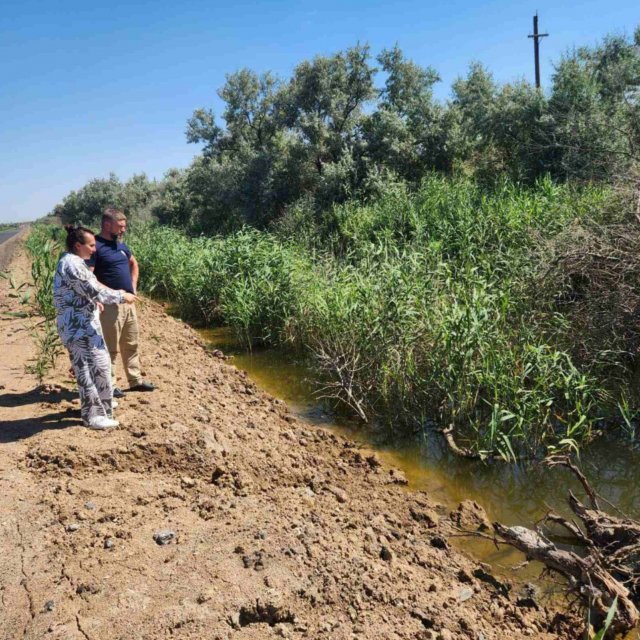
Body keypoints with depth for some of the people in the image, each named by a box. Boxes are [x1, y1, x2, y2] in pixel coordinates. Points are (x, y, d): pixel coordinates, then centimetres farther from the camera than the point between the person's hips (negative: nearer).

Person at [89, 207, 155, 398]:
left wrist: (133, 287, 16)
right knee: (110, 347, 1)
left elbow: (133, 264, 28)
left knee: (131, 345, 16)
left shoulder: (120, 244, 11)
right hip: (110, 305, -8)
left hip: (129, 302, 8)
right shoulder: (96, 246, -13)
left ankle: (136, 380, 26)